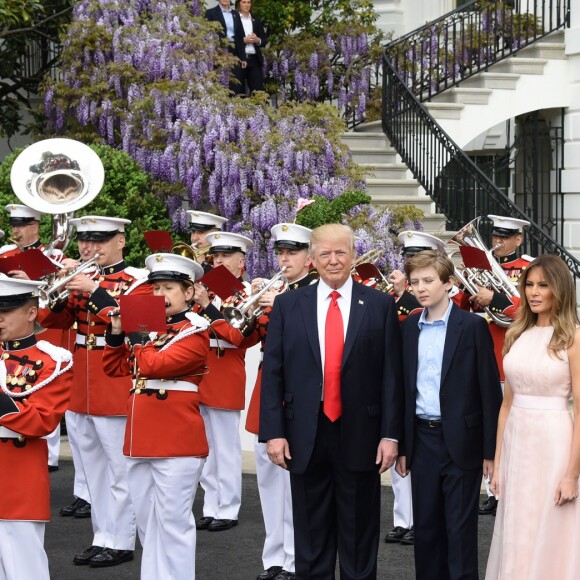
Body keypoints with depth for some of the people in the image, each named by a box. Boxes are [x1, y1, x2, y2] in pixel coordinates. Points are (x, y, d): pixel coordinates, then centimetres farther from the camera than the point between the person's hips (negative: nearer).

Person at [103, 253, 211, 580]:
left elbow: (154, 365, -20)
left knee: (172, 521, -5)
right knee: (147, 521, 14)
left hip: (178, 441, -8)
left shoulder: (195, 332, -7)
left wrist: (137, 333, -9)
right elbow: (115, 368, 16)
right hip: (141, 439, 8)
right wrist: (116, 333, 2)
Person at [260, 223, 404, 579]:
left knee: (359, 536, 8)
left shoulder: (380, 305, 1)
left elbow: (391, 374, -1)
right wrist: (273, 431, -5)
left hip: (359, 434, -1)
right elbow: (272, 372, 2)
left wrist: (391, 434, -6)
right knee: (311, 536, 10)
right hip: (305, 435, 1)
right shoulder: (288, 305, 4)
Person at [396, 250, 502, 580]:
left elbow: (490, 391, -7)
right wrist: (401, 445, 9)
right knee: (426, 526, 10)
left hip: (462, 442, -4)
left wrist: (490, 450, -9)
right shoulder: (408, 328, 7)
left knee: (460, 529, 0)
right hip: (422, 440, 5)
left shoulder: (473, 326, -7)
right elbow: (404, 388, 11)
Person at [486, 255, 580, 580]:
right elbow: (507, 401, 13)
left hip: (553, 444, -5)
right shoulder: (517, 335, 9)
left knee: (549, 540, 2)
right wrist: (497, 461, 10)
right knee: (516, 538, 11)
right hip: (516, 443, 6)